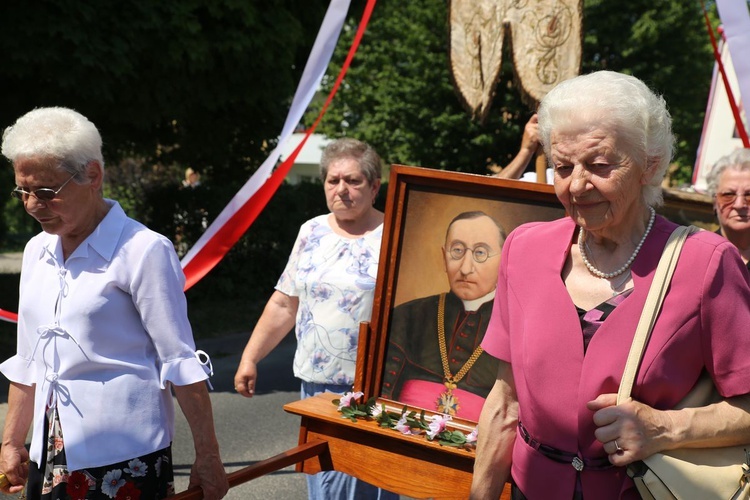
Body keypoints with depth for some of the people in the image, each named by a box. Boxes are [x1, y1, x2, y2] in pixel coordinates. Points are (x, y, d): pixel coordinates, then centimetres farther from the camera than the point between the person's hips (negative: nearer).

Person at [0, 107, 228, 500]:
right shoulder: (37, 251, 10)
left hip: (125, 459, -6)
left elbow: (181, 364, -11)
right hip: (50, 458, 6)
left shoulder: (144, 251, -11)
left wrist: (207, 459, -10)